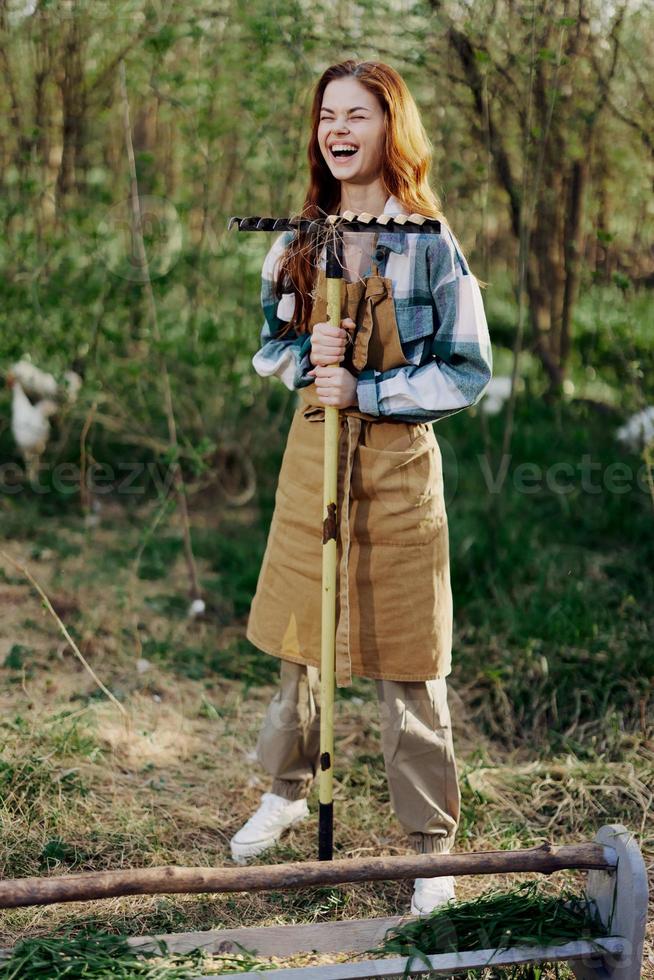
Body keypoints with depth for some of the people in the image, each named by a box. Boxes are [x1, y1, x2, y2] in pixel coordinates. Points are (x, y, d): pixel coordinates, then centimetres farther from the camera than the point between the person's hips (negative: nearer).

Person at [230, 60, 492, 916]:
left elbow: (469, 370, -9)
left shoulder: (430, 246, -8)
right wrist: (307, 356, -10)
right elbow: (269, 348, 13)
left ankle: (432, 847, 14)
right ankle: (287, 793, 39)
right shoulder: (296, 243, 6)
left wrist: (364, 390, -18)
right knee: (295, 642, 17)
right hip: (310, 455, 5)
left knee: (407, 668, 0)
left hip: (397, 466, -4)